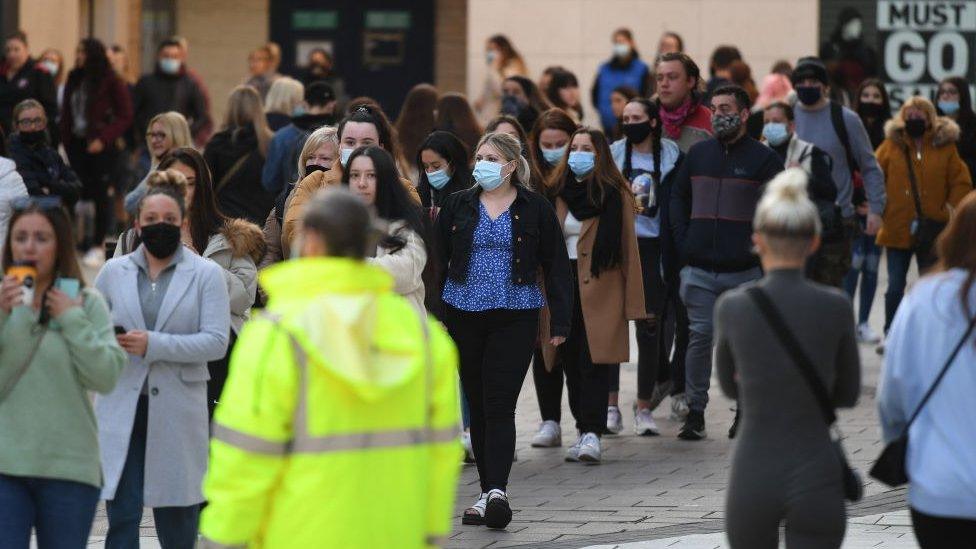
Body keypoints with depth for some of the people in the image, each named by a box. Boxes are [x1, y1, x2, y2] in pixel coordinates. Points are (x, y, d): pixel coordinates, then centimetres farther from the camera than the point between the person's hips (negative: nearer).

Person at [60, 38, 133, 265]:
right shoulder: (74, 79, 9)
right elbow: (67, 112, 15)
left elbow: (125, 116, -7)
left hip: (101, 147, -5)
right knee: (81, 192, 1)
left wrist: (103, 140, -15)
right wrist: (66, 140, 5)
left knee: (100, 195, -4)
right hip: (77, 143, 5)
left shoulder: (111, 82, -7)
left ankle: (98, 246, 2)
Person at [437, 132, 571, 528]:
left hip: (514, 317, -3)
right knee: (477, 406, 7)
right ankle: (489, 492, 13)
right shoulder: (457, 206, 8)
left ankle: (496, 491, -20)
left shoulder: (535, 209, 2)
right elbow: (437, 261, 10)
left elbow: (556, 267, 4)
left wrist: (560, 321, -1)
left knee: (499, 405, -13)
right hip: (464, 316, 3)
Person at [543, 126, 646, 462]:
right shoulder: (558, 193, 11)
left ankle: (591, 434, -14)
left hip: (600, 290, -4)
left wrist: (632, 302, -5)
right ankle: (587, 431, 14)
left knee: (594, 363, -10)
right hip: (563, 289, 4)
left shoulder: (615, 194, 0)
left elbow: (628, 248, -1)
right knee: (572, 364, 6)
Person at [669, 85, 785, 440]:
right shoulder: (699, 154, 11)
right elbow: (678, 197, 21)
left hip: (744, 270, -3)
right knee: (700, 337, 0)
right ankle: (695, 411, 7)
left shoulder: (763, 158, 0)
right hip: (699, 270, 3)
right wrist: (682, 240, 8)